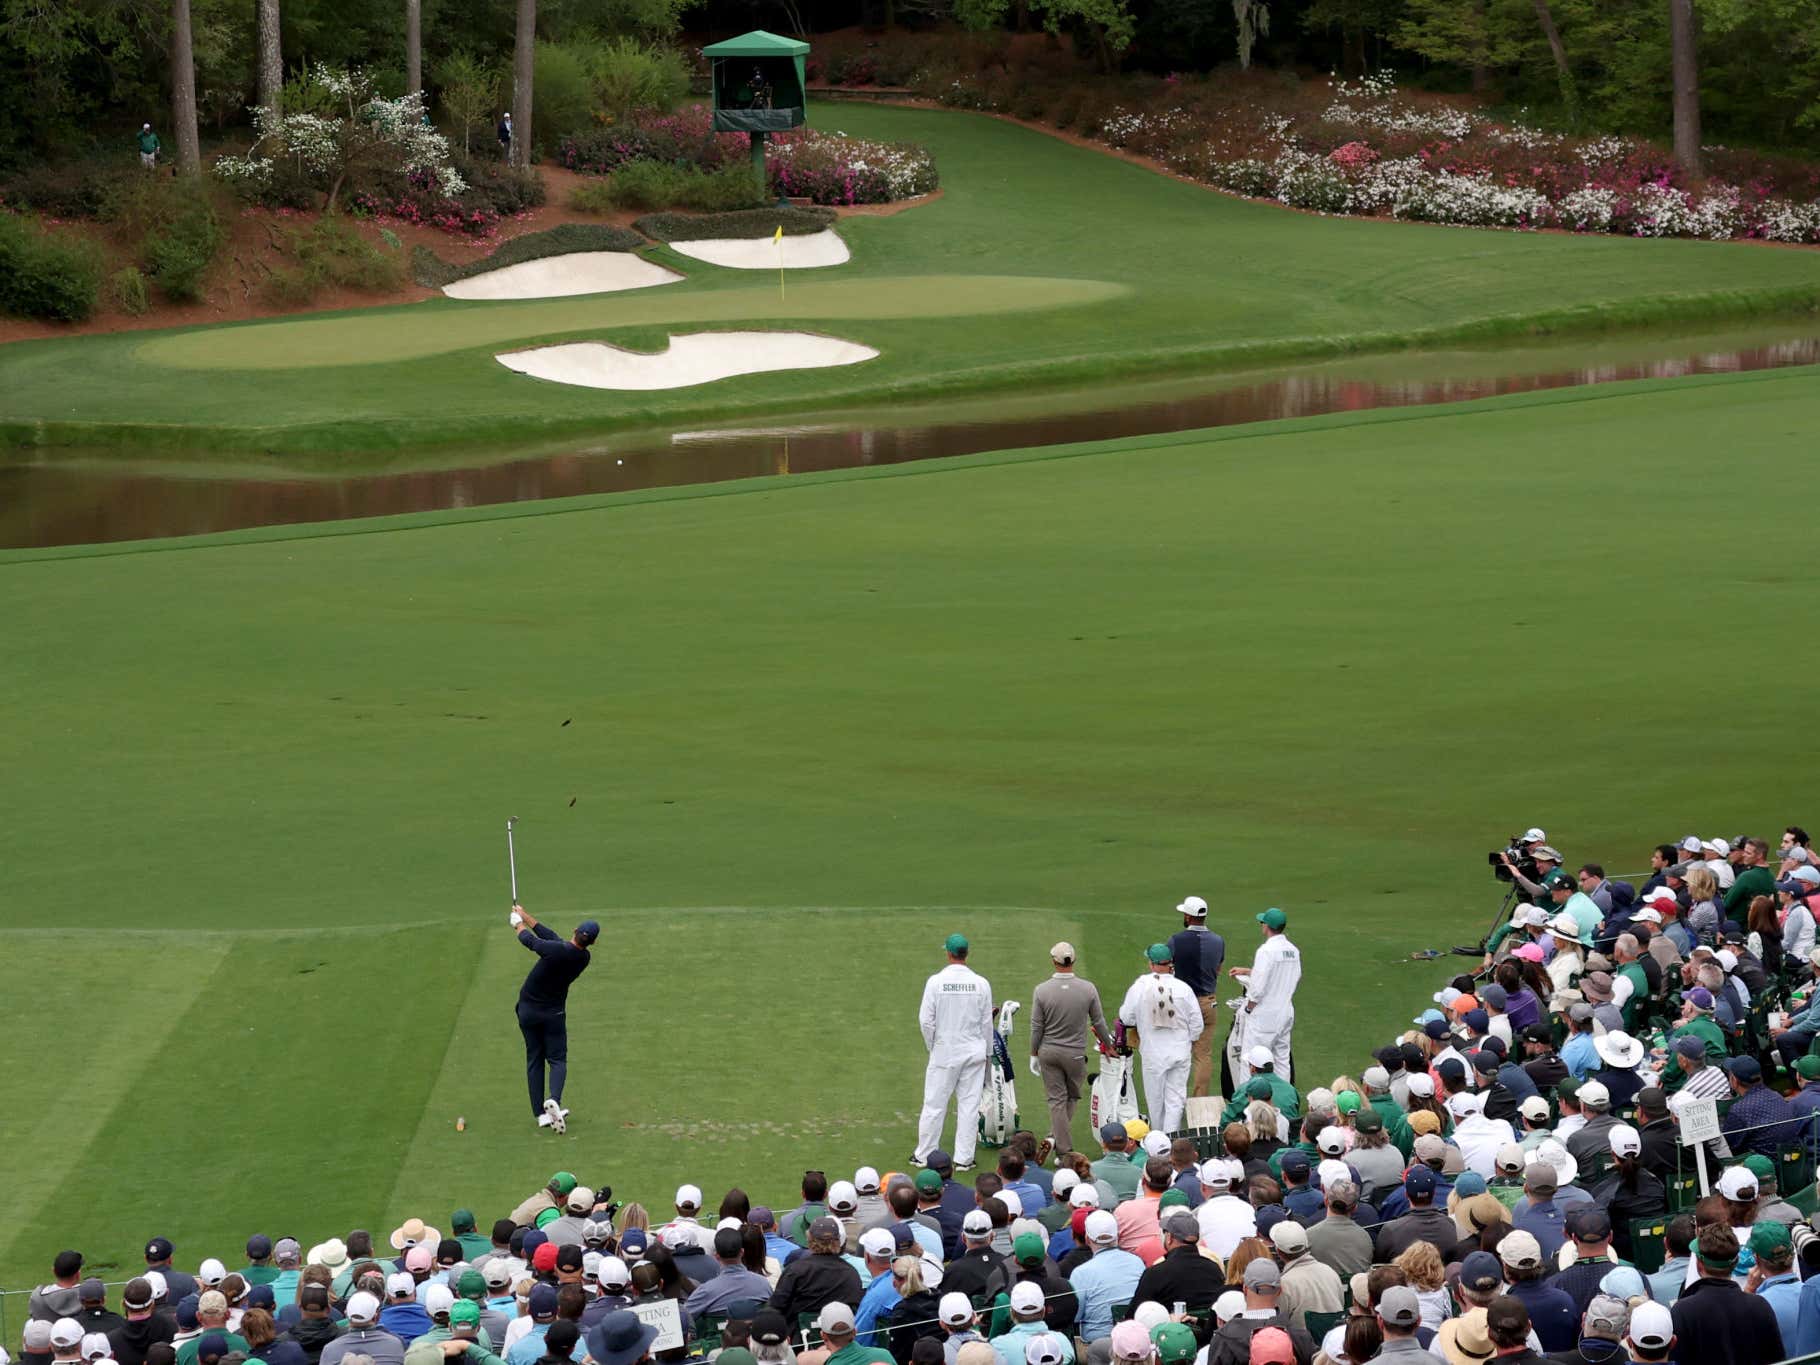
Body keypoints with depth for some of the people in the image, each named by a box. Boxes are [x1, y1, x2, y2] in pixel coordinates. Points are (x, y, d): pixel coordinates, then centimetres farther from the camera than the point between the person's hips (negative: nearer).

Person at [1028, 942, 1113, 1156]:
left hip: (1048, 1052, 1)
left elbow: (1036, 1028, -5)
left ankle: (1065, 1150, 4)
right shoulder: (1088, 989, -10)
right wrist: (1108, 1045, 18)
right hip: (1075, 1053, -1)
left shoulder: (1041, 991, -11)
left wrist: (1033, 1055, 8)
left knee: (1056, 1100, 6)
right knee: (1072, 1096, 18)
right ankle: (1056, 1138, 13)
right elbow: (1099, 1023, 1)